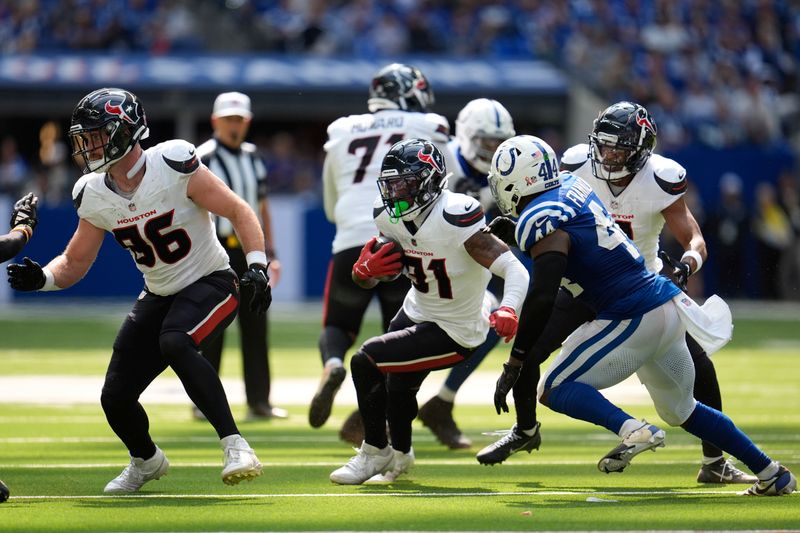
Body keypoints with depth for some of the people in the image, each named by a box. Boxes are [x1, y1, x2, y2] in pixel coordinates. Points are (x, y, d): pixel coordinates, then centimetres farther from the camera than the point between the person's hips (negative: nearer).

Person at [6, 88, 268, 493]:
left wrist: (257, 267, -26)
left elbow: (238, 212, -15)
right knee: (116, 398, 1)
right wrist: (41, 278, -16)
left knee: (174, 343, -37)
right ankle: (146, 461, 34)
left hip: (210, 283, -6)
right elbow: (75, 262, 5)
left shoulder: (173, 165, -21)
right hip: (159, 295, 6)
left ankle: (233, 443, -30)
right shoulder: (94, 195, -4)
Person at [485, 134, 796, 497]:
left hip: (634, 319, -9)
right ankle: (772, 474, 26)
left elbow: (542, 299, -23)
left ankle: (632, 430, -26)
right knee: (680, 409, 25)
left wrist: (513, 365, -19)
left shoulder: (542, 222, -15)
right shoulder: (571, 185, 9)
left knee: (554, 389, -4)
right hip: (667, 304, 9)